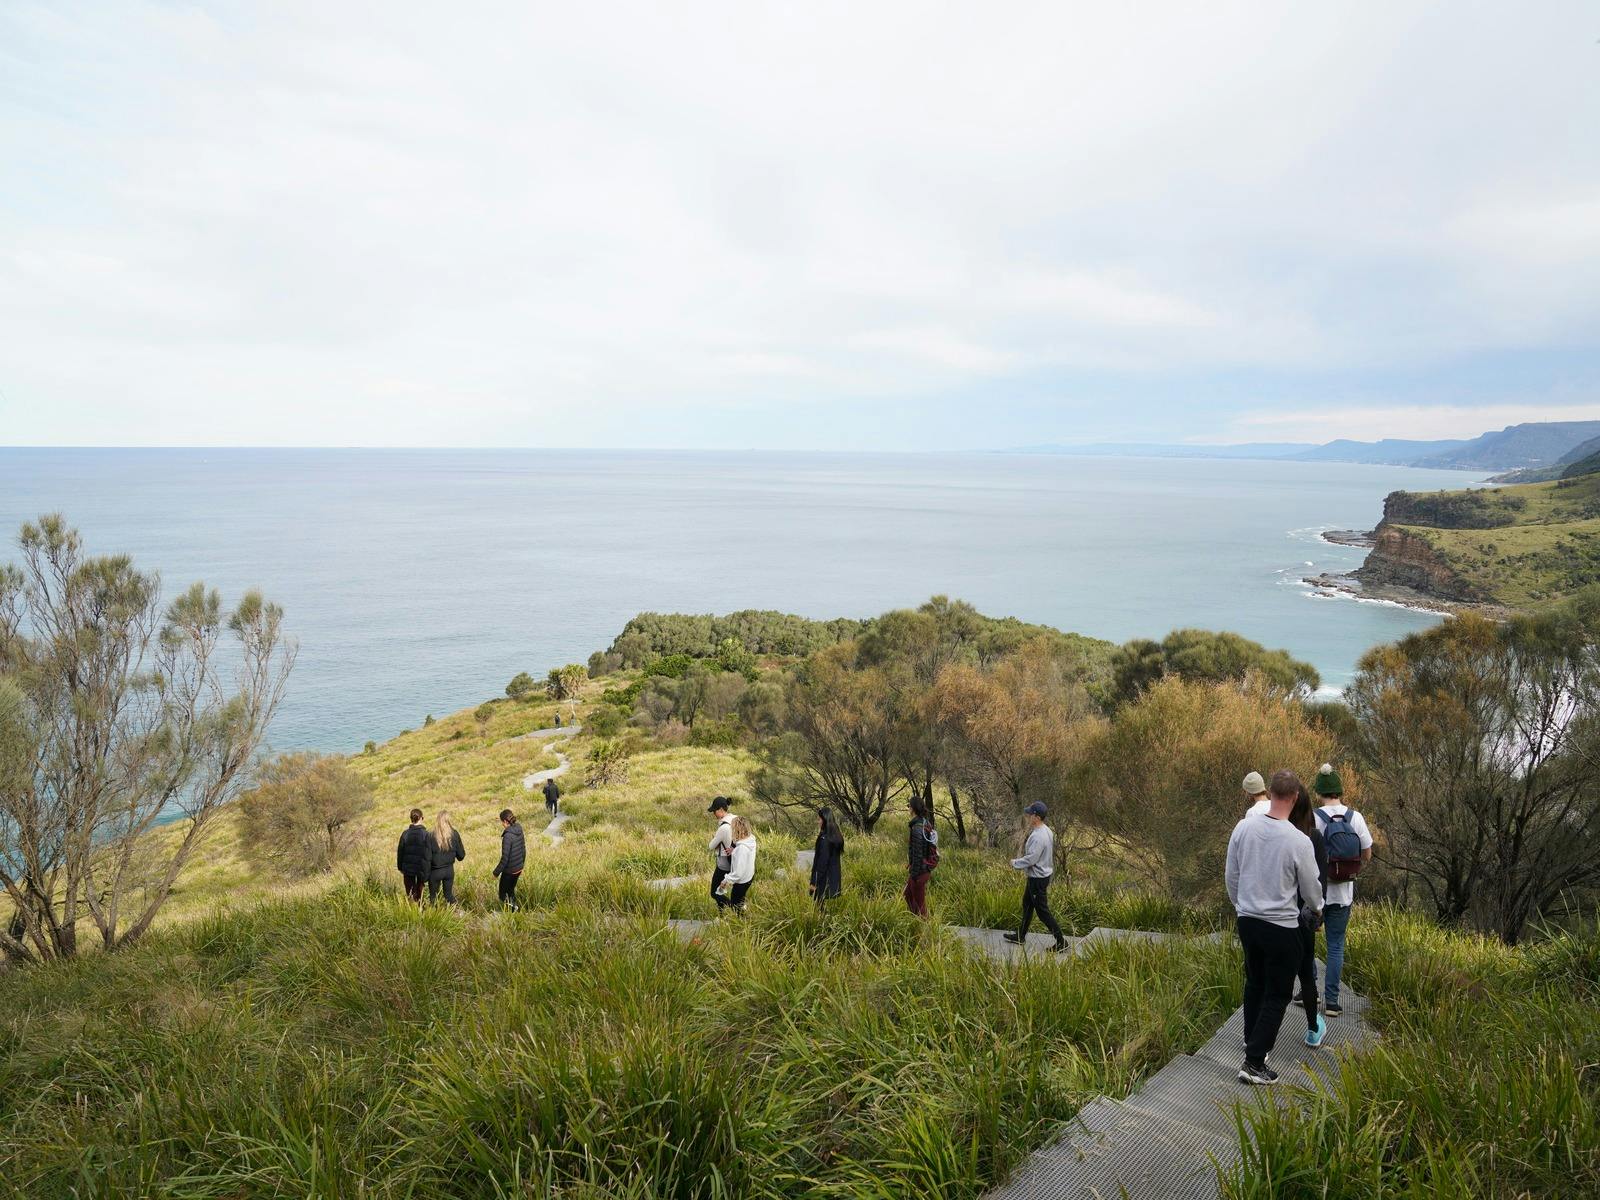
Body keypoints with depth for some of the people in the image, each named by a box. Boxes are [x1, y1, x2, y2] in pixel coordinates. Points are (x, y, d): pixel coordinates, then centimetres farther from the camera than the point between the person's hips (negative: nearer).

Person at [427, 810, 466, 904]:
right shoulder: (454, 834, -9)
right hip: (449, 870, 3)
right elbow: (461, 855, -1)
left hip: (435, 871, -3)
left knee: (433, 896, 13)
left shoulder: (431, 836, -17)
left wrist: (426, 875, -3)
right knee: (449, 894, 18)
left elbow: (428, 857, -14)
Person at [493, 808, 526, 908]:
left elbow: (505, 858, -23)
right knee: (511, 890, 25)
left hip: (509, 871, -8)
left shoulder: (507, 836, -25)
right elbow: (523, 850, 9)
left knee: (503, 895, 9)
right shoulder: (519, 830, -2)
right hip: (518, 869, 8)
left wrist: (496, 872, -11)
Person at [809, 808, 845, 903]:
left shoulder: (824, 839, -19)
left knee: (819, 902, -2)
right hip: (833, 877, 9)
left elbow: (822, 861, -19)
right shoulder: (836, 836, 6)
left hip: (824, 879, -9)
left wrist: (814, 882, -16)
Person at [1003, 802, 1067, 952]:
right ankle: (1021, 937, 34)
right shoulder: (1046, 831, 4)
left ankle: (1061, 942, 7)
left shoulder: (1038, 837, -28)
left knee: (1042, 910, 0)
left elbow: (1030, 859, -27)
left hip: (1038, 879, -11)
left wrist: (1015, 862, -13)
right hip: (1039, 875, 11)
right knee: (1027, 905, 21)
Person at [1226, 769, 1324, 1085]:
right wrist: (1319, 908, 20)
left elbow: (1231, 876, 4)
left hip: (1247, 921, 5)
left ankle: (1254, 1040, 38)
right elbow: (1310, 889, -3)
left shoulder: (1244, 827, -7)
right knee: (1277, 995, 5)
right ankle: (1253, 1062, 2)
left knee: (1255, 984, 24)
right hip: (1281, 928, -5)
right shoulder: (1299, 841, -19)